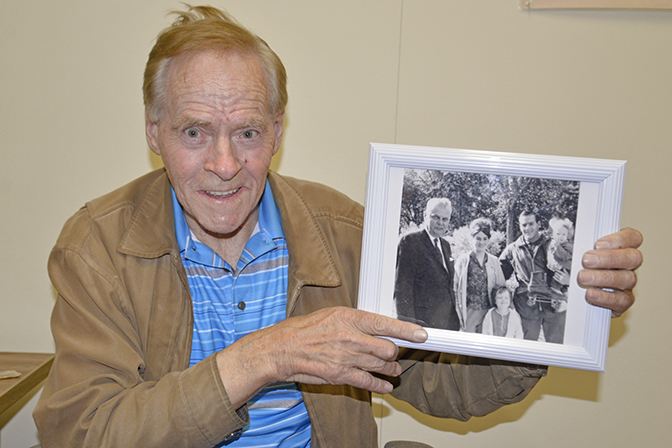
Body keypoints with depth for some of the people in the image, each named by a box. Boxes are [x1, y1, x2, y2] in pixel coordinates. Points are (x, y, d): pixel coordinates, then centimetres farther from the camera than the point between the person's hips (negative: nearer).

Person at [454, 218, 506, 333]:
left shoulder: (494, 261, 12)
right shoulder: (462, 260, 5)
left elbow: (501, 286, 15)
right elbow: (456, 288, 4)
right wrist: (459, 311, -2)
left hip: (488, 311, 2)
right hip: (469, 310, -2)